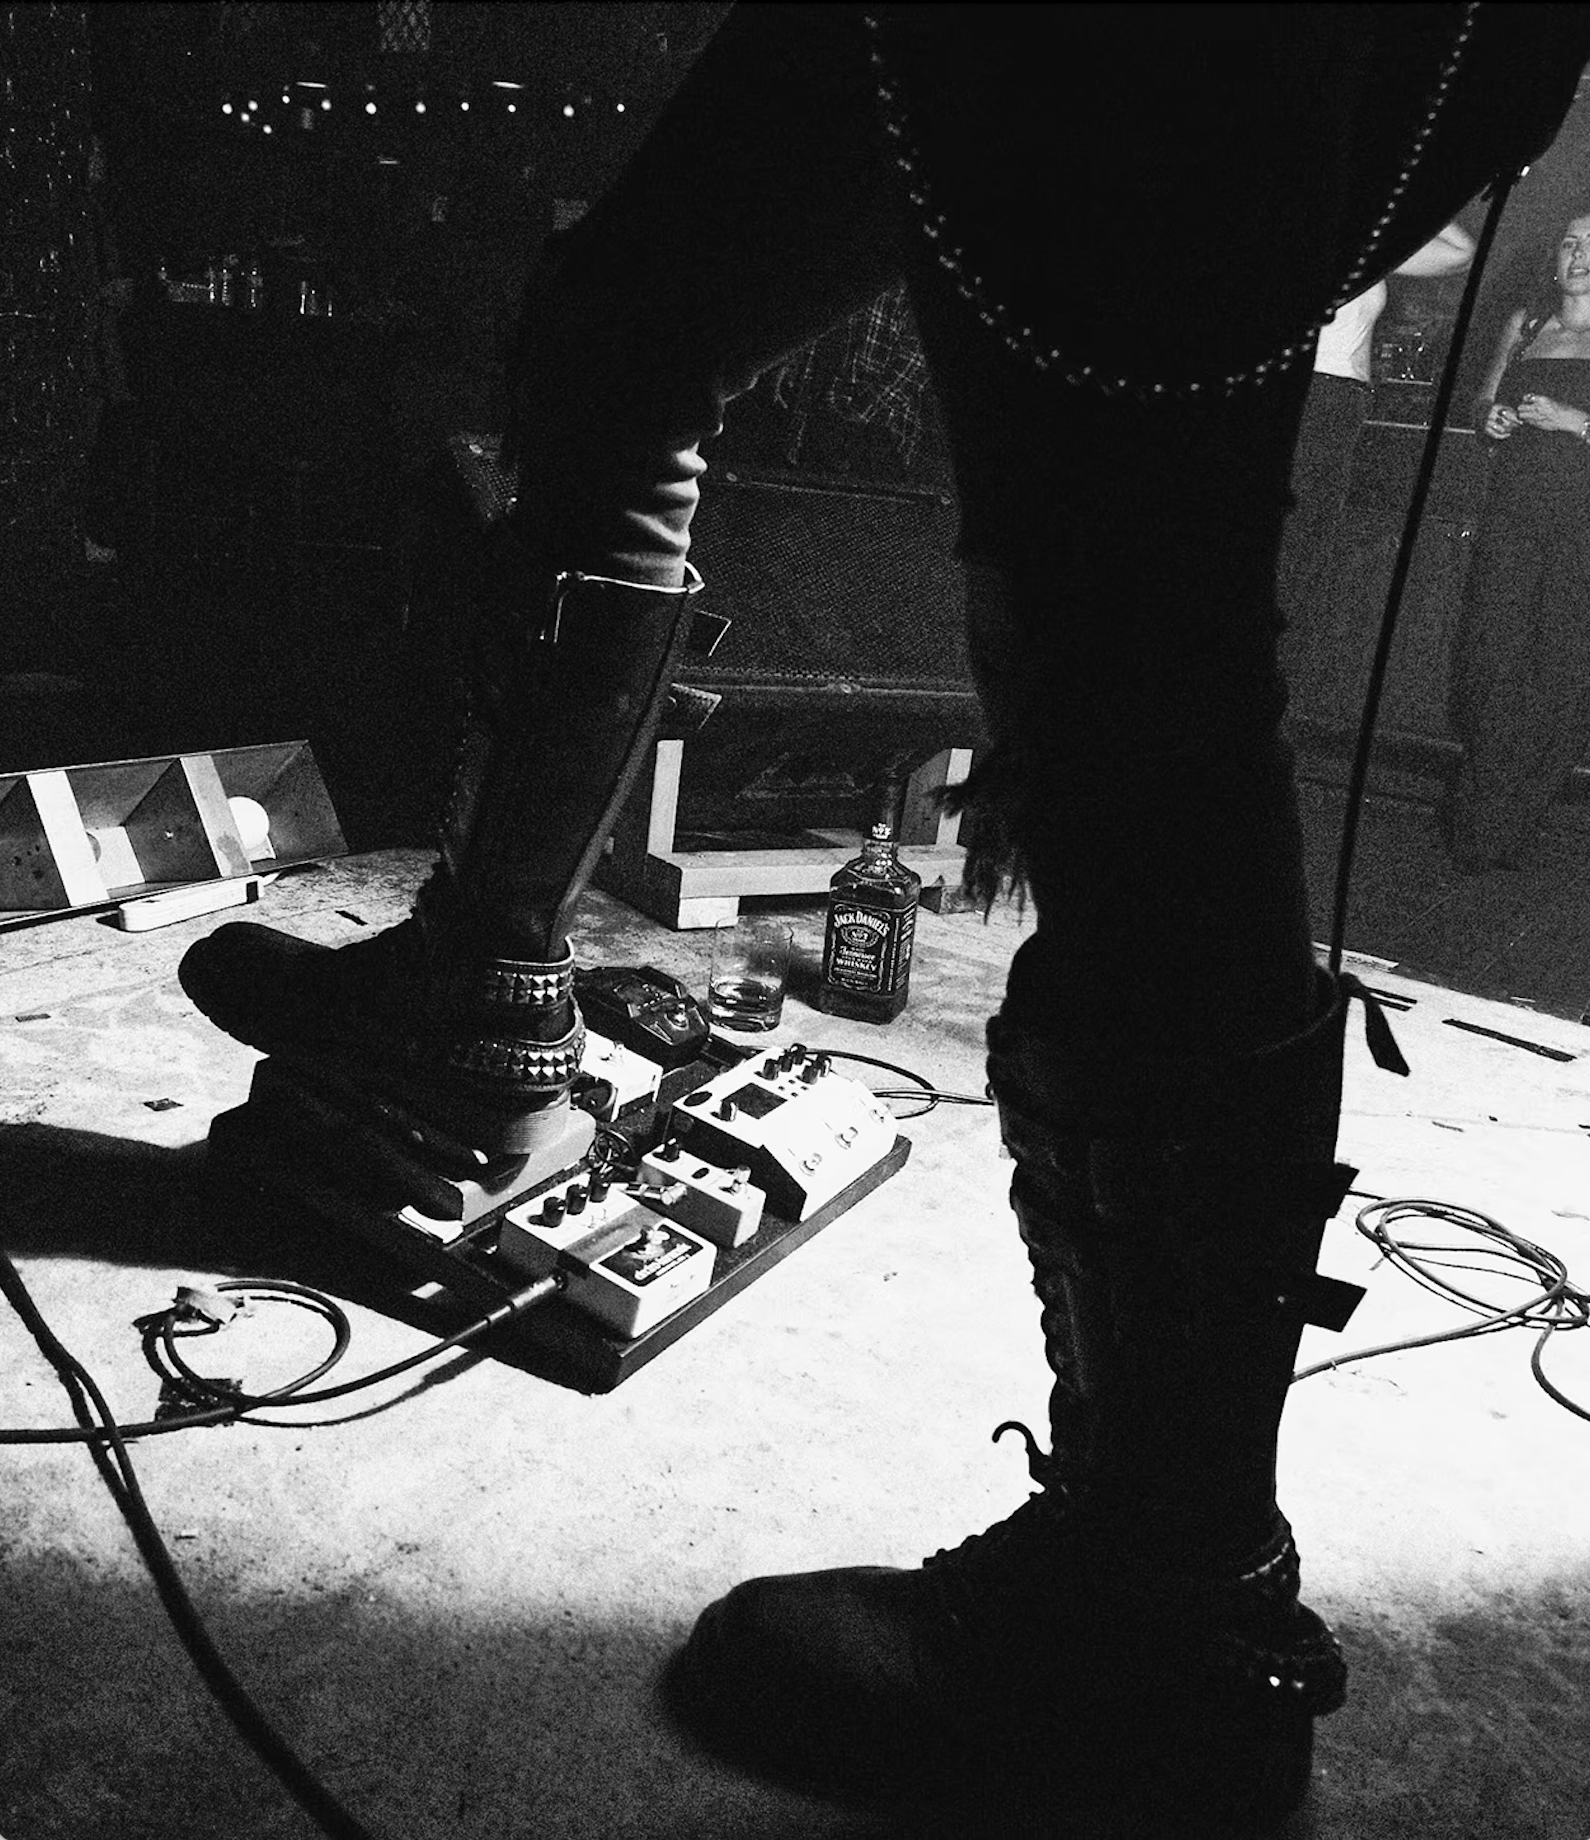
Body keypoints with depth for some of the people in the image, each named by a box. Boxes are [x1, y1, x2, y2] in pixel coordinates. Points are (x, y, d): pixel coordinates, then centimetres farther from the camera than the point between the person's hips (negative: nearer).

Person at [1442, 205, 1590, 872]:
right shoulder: (1524, 322, 16)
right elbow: (1482, 404, 23)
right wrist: (1491, 418, 2)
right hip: (1513, 511, 3)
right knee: (1492, 657, -3)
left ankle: (1510, 831, 7)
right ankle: (1478, 823, 7)